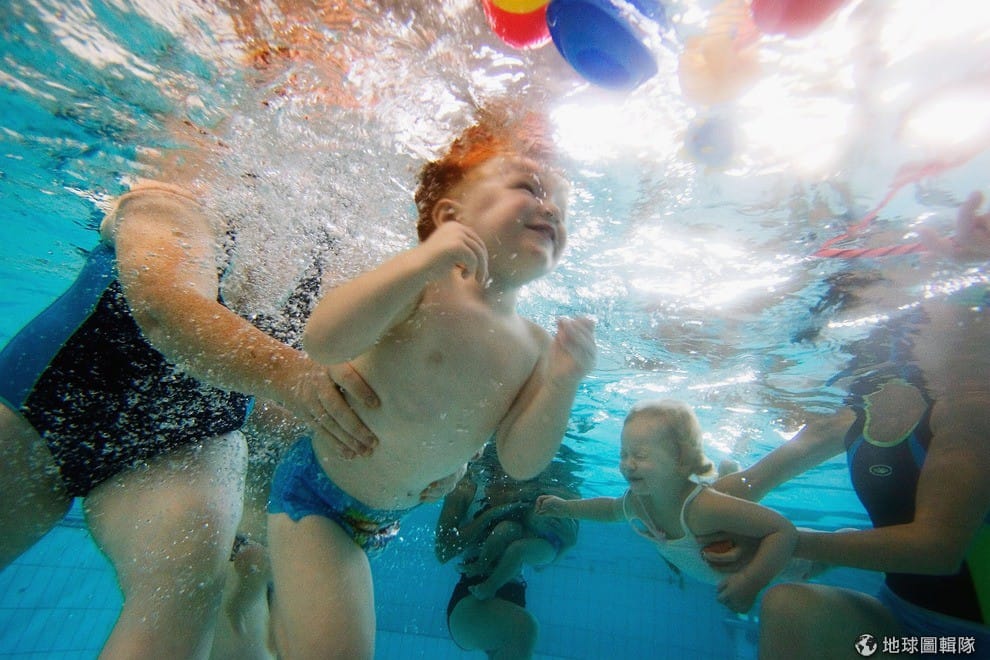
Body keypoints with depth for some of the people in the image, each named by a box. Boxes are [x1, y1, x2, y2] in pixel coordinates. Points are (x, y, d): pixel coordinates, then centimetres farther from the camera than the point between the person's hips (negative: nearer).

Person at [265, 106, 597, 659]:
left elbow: (521, 462, -9)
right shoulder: (423, 288, -21)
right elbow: (323, 341, -36)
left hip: (385, 519, 6)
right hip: (316, 489, -6)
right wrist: (423, 259, -41)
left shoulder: (534, 345, -7)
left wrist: (562, 383, -24)